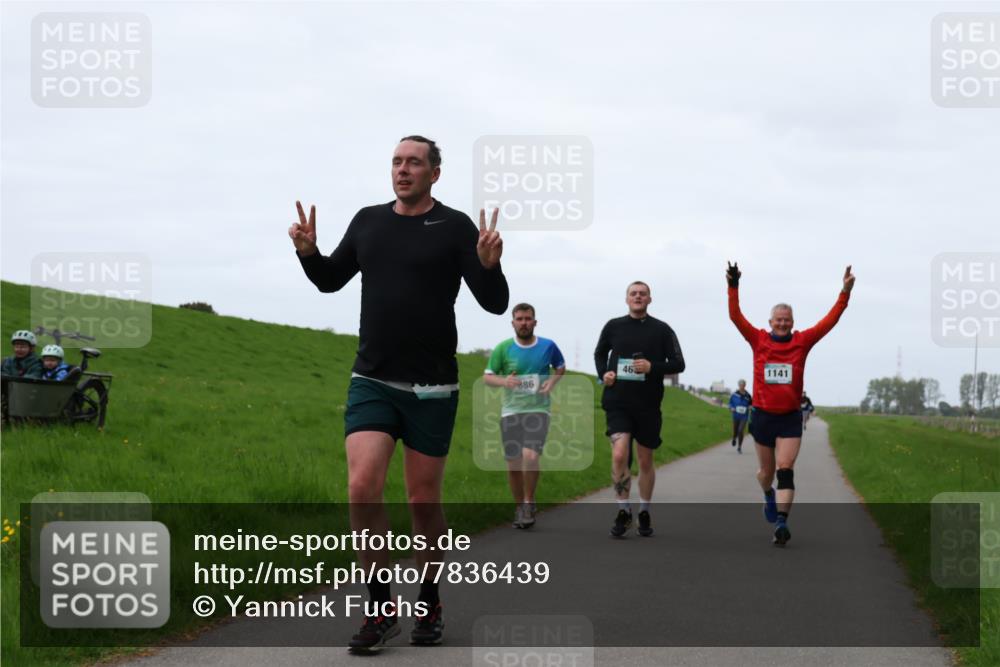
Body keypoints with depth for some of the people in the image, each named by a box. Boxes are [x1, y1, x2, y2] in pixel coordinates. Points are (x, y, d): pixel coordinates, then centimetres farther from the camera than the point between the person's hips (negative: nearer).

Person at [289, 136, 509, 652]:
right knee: (362, 488, -13)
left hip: (431, 388, -2)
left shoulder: (455, 227, -3)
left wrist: (488, 265, -26)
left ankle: (429, 605, 25)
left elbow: (495, 303, -6)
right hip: (371, 382, 3)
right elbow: (331, 280, 21)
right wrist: (308, 252, 1)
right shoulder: (368, 221, 9)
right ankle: (381, 609, -1)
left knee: (423, 502, 5)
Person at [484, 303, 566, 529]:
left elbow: (561, 367, 18)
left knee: (530, 456, -21)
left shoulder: (548, 346, 1)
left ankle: (529, 503, 0)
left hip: (538, 409, -1)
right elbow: (487, 376, 4)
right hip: (511, 411, 2)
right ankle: (519, 507, 26)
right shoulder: (503, 349, -1)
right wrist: (503, 381, -17)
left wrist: (553, 380, -3)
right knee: (513, 463, 5)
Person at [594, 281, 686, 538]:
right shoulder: (613, 326, 5)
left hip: (648, 405, 0)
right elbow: (600, 353, 22)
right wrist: (603, 373, 2)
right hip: (617, 403, 0)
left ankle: (644, 513, 26)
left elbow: (678, 364, 0)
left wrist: (652, 367, -17)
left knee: (645, 461, 10)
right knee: (619, 455, -17)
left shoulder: (662, 330, 1)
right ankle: (623, 512, -4)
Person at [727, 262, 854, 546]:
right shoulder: (758, 340, -1)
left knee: (785, 470, -12)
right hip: (763, 415, 1)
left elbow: (829, 321, -3)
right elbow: (736, 316, -7)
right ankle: (768, 496, 47)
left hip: (790, 418, -1)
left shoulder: (802, 341, 0)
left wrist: (845, 293, -12)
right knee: (767, 470, 15)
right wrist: (733, 287, -18)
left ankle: (781, 522, -17)